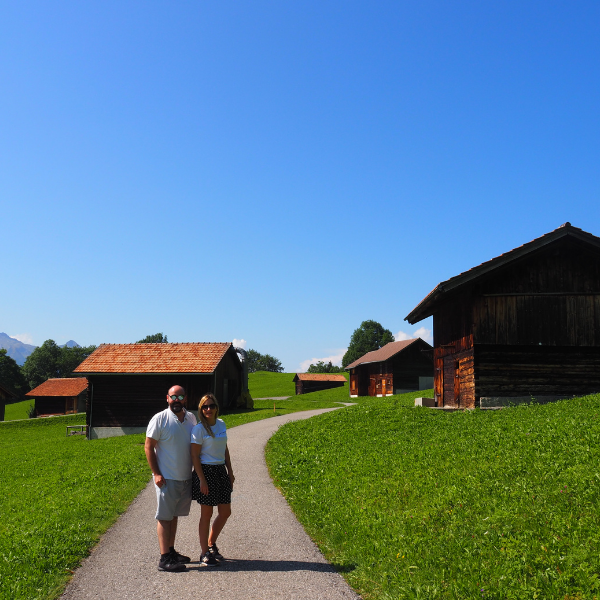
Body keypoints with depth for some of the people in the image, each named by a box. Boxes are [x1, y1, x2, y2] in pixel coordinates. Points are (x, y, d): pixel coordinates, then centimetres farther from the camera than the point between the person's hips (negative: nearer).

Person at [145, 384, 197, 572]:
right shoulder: (159, 419, -9)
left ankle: (171, 551, 25)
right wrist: (156, 473, -13)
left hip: (186, 478, 6)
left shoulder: (191, 418, 8)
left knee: (174, 515, 15)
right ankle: (165, 559, -1)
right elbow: (148, 446, -8)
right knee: (164, 517, -3)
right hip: (167, 478, -6)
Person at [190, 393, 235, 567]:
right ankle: (204, 554, 14)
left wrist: (230, 471, 15)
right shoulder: (199, 429, -12)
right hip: (205, 472, -7)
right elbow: (194, 456, -13)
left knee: (225, 513, 11)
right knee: (206, 514, 2)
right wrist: (202, 480, -17)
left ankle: (211, 544, 31)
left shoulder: (221, 424, 8)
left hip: (221, 471, 7)